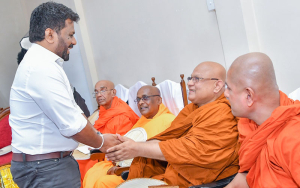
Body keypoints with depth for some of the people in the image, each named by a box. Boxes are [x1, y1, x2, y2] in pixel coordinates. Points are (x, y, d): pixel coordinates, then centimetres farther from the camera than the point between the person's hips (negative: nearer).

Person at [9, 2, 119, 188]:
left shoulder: (43, 63, 12)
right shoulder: (41, 68, -22)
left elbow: (73, 111, 14)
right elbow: (72, 125, -22)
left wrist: (101, 136, 7)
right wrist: (101, 143, -5)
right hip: (45, 168, -9)